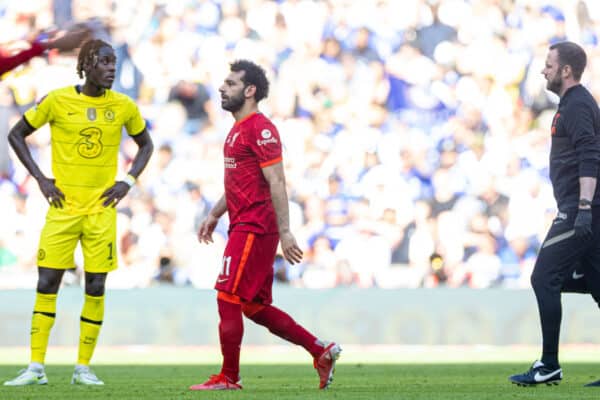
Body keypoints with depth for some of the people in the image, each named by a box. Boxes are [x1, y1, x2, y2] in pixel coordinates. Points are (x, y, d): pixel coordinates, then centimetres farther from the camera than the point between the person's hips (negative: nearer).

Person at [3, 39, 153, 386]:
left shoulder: (124, 106, 1)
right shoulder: (58, 101, -5)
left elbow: (145, 144, 17)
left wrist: (129, 181, 2)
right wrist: (40, 178, -3)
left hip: (102, 208, 1)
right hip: (63, 206, -1)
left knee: (96, 288, 1)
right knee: (47, 284, -3)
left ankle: (84, 367, 10)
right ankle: (36, 368, 1)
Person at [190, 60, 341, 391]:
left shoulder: (260, 129, -13)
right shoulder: (239, 129, 18)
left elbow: (276, 183, -19)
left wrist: (285, 232, -22)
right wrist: (215, 215, 25)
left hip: (253, 230, -10)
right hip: (243, 227, 10)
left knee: (228, 298, -7)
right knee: (255, 307, 12)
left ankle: (228, 378, 1)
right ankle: (321, 351, 17)